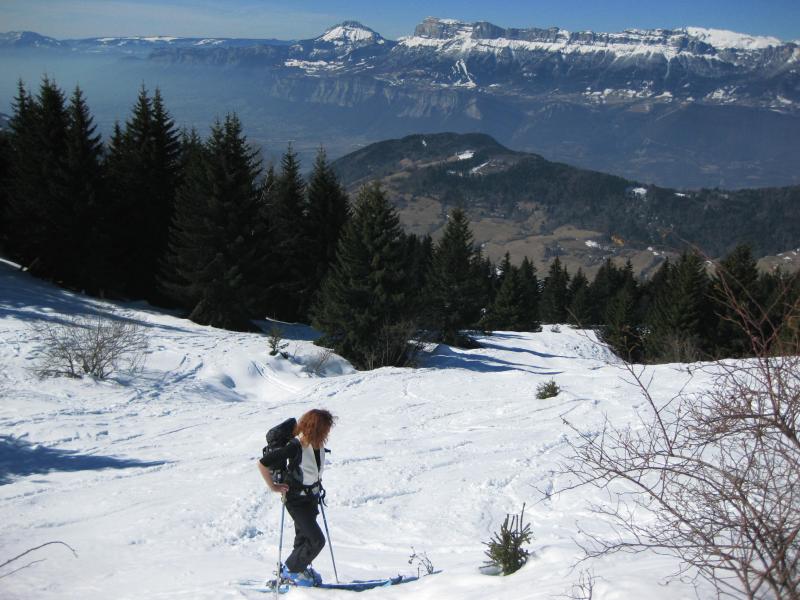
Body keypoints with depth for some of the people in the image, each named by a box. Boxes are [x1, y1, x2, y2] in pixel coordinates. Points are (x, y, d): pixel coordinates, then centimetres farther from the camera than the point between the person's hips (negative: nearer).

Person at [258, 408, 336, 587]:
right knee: (317, 541, -8)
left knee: (304, 538, 18)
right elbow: (262, 464, -24)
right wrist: (273, 487, -15)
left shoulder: (319, 445, -6)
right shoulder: (295, 447, -29)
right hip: (296, 500, -7)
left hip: (311, 497, 7)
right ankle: (290, 570, 10)